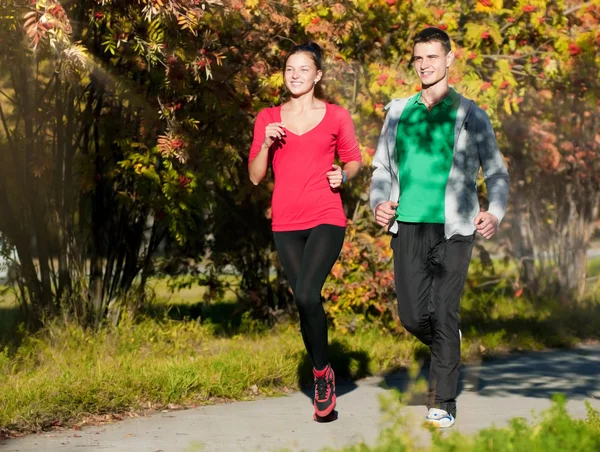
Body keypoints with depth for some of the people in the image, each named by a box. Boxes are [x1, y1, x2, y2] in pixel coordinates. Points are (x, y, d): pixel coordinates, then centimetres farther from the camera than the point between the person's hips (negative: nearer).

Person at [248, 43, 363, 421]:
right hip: (286, 223, 3)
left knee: (307, 295, -21)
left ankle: (322, 370, -1)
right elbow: (256, 176, 8)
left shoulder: (336, 117, 5)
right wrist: (266, 145, -9)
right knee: (304, 302, 6)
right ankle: (323, 383, 22)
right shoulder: (268, 119, 9)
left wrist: (343, 175, -6)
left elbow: (355, 160, 15)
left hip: (326, 219, -3)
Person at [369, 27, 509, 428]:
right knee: (413, 316, 0)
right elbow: (382, 167, 18)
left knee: (443, 316, -7)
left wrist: (495, 214, -11)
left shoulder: (470, 115, 5)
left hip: (453, 229, -3)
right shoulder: (399, 111, 13)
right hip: (409, 227, 3)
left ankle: (444, 402, 2)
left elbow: (497, 172, 8)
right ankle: (448, 347, 33)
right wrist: (379, 202, -2)